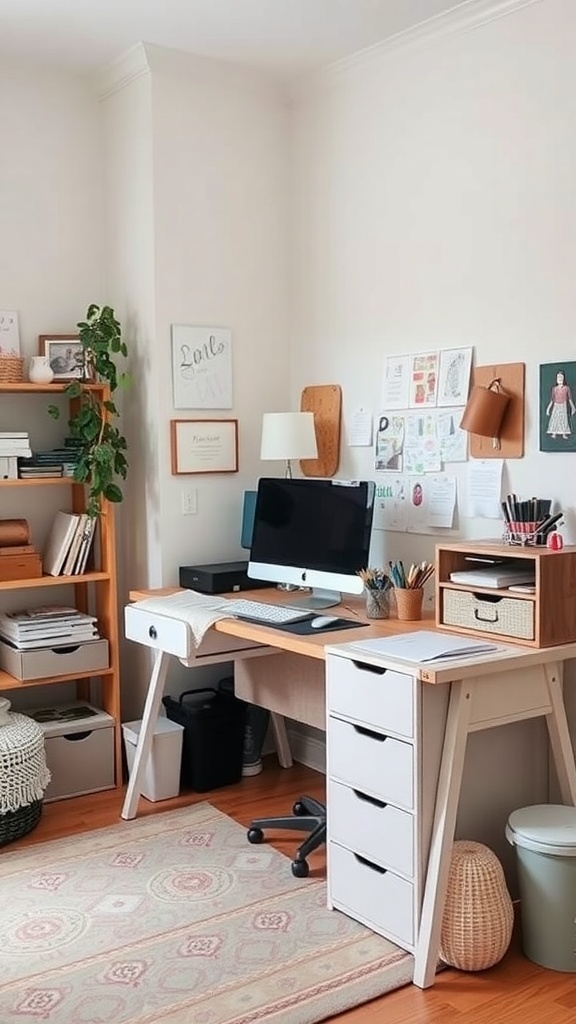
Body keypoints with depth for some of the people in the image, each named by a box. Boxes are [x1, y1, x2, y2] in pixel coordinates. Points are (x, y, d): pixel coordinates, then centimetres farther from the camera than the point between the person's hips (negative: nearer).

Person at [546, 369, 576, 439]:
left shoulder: (566, 388, -3)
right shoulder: (554, 388, -1)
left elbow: (569, 399, 3)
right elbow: (552, 399, 5)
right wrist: (548, 408, 3)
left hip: (563, 407, -1)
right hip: (556, 407, 1)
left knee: (564, 419, -1)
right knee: (554, 419, -3)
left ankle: (564, 434, 2)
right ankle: (554, 433, 1)